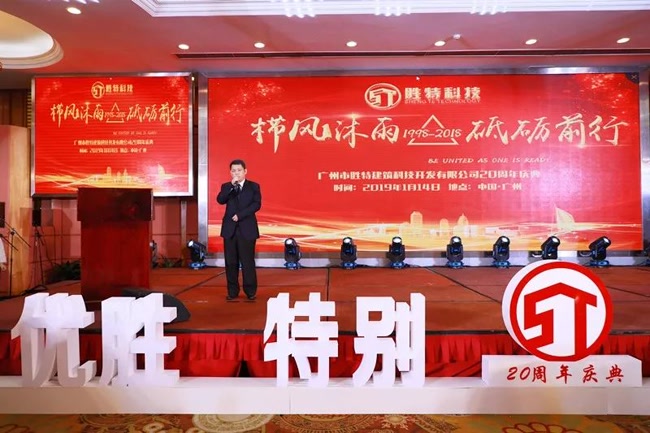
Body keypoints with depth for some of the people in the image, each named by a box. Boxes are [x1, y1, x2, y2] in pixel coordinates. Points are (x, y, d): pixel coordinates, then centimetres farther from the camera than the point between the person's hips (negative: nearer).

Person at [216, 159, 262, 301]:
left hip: (247, 229, -2)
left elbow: (256, 204, -6)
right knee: (230, 262, 5)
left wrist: (240, 215, -14)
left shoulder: (254, 186, 6)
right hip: (230, 229, 2)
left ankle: (251, 291, 8)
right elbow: (220, 200, -6)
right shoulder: (226, 186, 12)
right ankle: (232, 291, 15)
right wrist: (231, 185, -14)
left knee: (247, 261, -3)